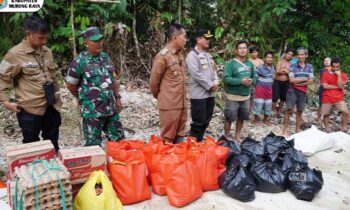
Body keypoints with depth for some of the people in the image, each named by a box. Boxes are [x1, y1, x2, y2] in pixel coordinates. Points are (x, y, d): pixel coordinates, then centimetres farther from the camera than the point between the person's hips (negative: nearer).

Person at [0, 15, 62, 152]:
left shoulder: (47, 51, 7)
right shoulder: (15, 54, -11)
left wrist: (57, 95, 17)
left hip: (51, 107, 5)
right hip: (30, 109, -5)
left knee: (53, 144, 17)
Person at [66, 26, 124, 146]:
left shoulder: (105, 57, 6)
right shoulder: (79, 61, -12)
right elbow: (71, 85, -3)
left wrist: (117, 98, 12)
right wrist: (85, 99, 8)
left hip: (111, 109, 6)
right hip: (92, 112, -6)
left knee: (118, 140, 16)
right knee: (93, 145, 7)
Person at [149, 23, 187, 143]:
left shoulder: (179, 54, 11)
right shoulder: (163, 56, -15)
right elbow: (154, 82, -10)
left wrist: (182, 97, 15)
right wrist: (160, 97, 4)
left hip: (182, 103, 8)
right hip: (169, 104, -8)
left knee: (179, 136, 17)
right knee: (167, 137, 3)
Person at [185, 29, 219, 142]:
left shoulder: (208, 55, 17)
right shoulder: (192, 55, -11)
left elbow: (213, 70, 18)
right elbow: (196, 74, -19)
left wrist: (216, 83, -1)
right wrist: (210, 86, -14)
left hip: (210, 94, 9)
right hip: (198, 95, -8)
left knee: (206, 121, 15)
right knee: (198, 122, -3)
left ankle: (199, 142, 28)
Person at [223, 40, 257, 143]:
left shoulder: (250, 64, 9)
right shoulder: (230, 63, -10)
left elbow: (254, 77, 14)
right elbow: (226, 78, -19)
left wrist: (251, 81, -9)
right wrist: (240, 81, -26)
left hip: (246, 96, 6)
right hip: (233, 96, -6)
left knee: (241, 118, 16)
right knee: (229, 118, 1)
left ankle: (237, 136, 32)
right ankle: (226, 136, 19)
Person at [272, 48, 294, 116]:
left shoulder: (291, 64, 5)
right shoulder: (280, 61, -2)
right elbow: (278, 71, -15)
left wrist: (283, 70, -11)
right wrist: (287, 72, -10)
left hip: (286, 83, 4)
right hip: (277, 82, -4)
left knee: (283, 98, 13)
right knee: (275, 97, -5)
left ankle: (279, 111, 27)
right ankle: (273, 111, 9)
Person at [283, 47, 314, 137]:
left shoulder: (309, 67, 5)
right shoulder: (292, 66, -4)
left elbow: (311, 81, -3)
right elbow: (292, 80, -13)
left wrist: (299, 83, -12)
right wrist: (304, 79, -7)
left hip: (303, 92, 3)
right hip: (292, 91, -3)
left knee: (299, 111, 10)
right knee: (289, 110, -3)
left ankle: (297, 130, 21)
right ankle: (285, 130, 4)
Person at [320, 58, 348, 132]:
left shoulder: (343, 75, 4)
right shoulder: (325, 74, 1)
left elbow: (341, 86, -11)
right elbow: (325, 86, -10)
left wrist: (339, 75, -14)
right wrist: (337, 87, -8)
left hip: (339, 99, 0)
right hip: (327, 99, 0)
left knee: (346, 112, -17)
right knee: (326, 114, 4)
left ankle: (344, 127, -2)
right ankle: (327, 129, 18)